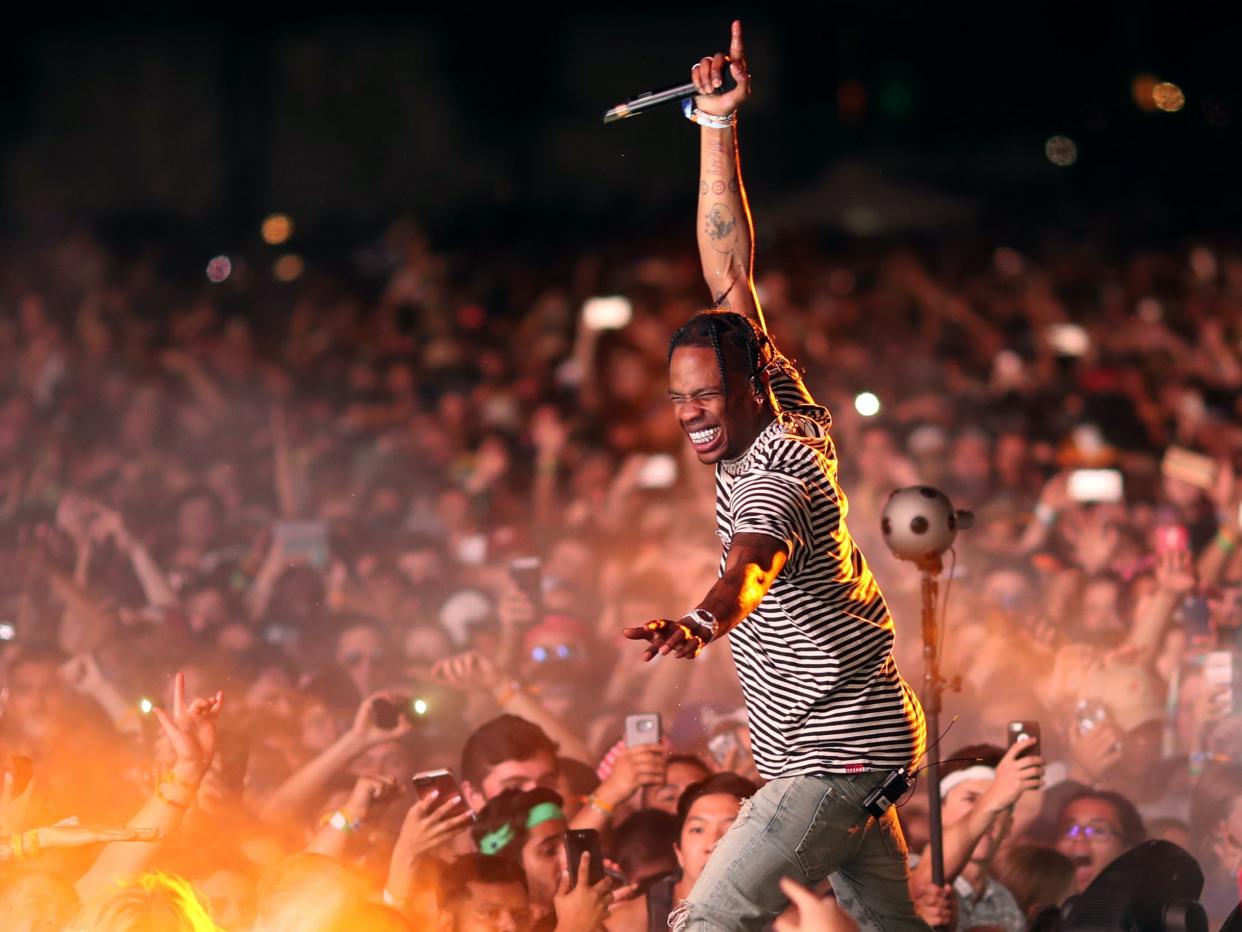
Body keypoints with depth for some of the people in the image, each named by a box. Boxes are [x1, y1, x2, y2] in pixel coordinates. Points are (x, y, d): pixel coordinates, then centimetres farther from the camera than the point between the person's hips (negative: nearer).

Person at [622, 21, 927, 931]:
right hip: (859, 737, 10)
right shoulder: (784, 413, 2)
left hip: (839, 752, -10)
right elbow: (729, 273, 7)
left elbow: (752, 569, -45)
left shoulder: (776, 472, -23)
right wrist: (717, 126, 3)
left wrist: (700, 622, -67)